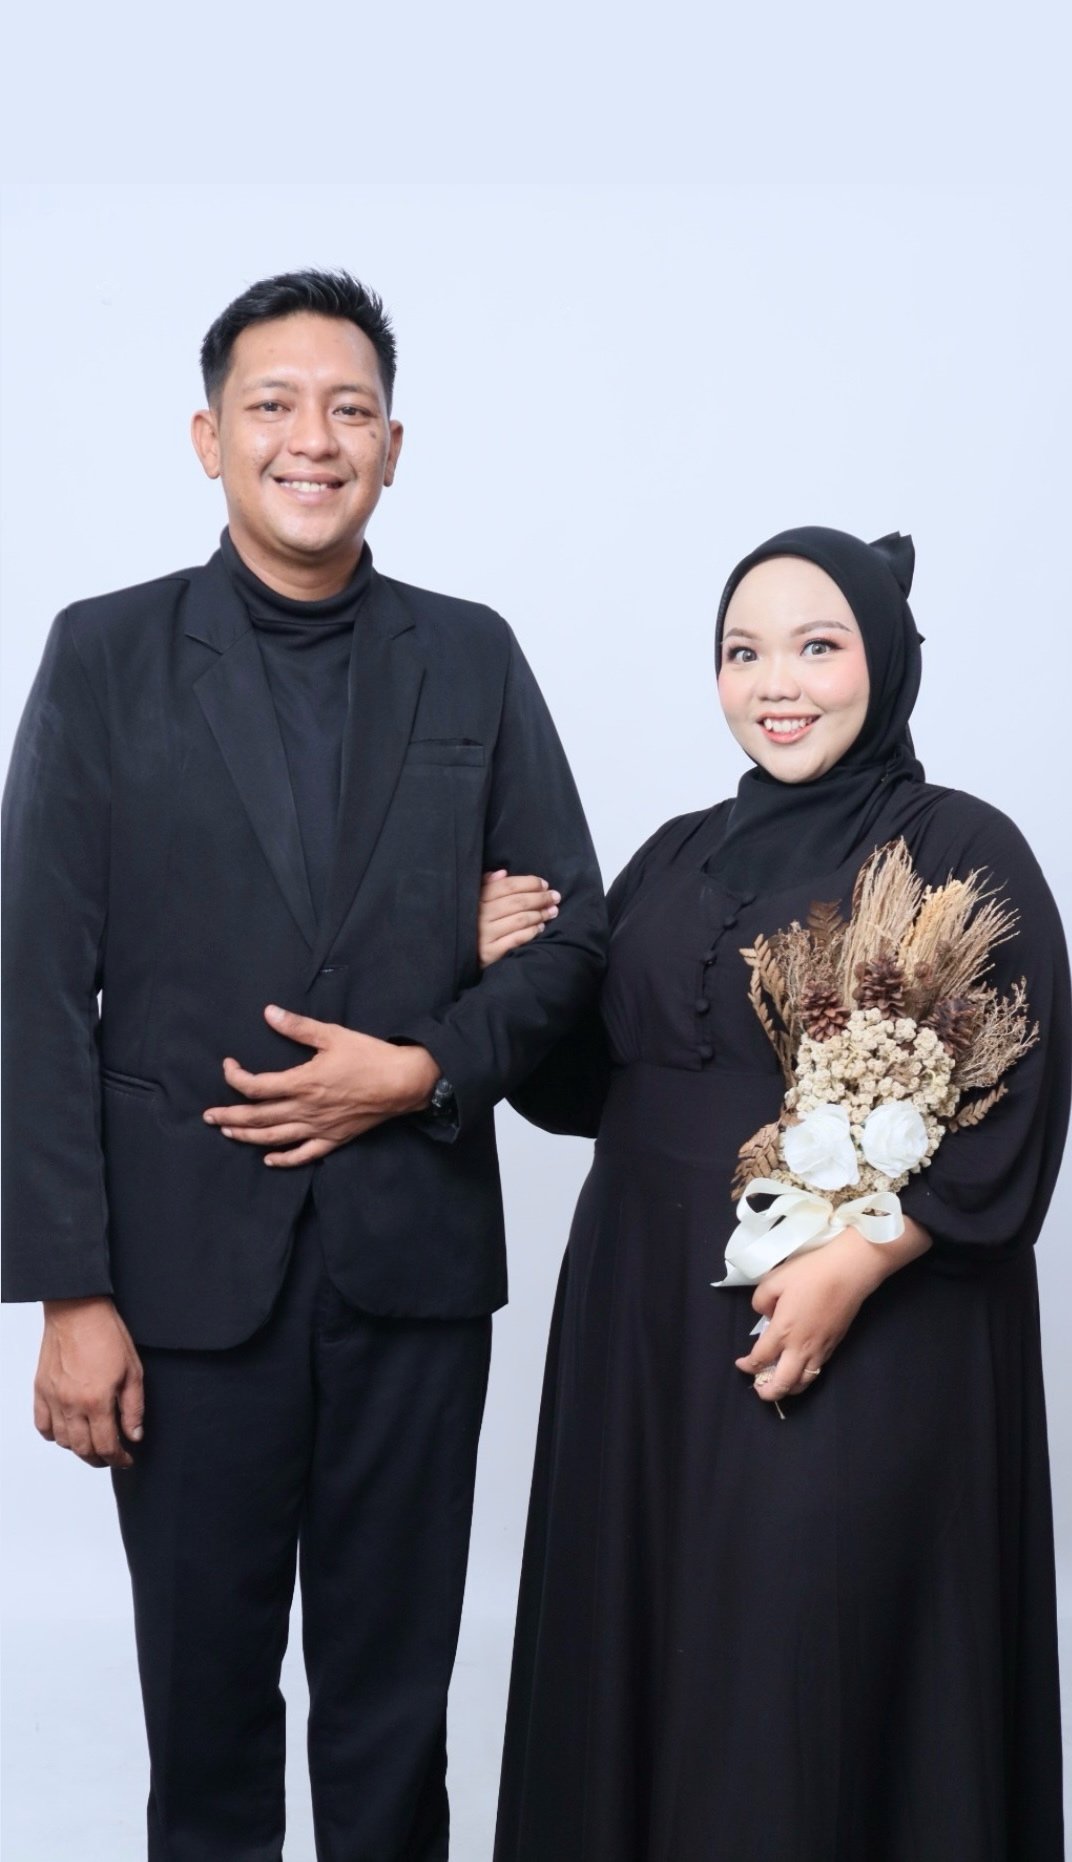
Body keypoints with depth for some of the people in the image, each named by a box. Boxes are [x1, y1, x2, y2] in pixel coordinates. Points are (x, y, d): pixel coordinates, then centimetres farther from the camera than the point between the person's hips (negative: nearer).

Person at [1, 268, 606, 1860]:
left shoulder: (473, 659, 5)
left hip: (417, 1259, 2)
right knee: (205, 1683, 12)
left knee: (394, 1687, 13)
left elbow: (572, 932, 7)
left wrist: (428, 1070, -11)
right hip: (190, 1262, -1)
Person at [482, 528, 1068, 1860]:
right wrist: (509, 974, -2)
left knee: (807, 1679, 0)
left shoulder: (962, 850, -6)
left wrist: (860, 1259, -21)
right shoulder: (679, 859, 11)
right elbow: (592, 1084, 15)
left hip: (867, 1335, -5)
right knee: (642, 1645, 13)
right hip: (647, 1322, 6)